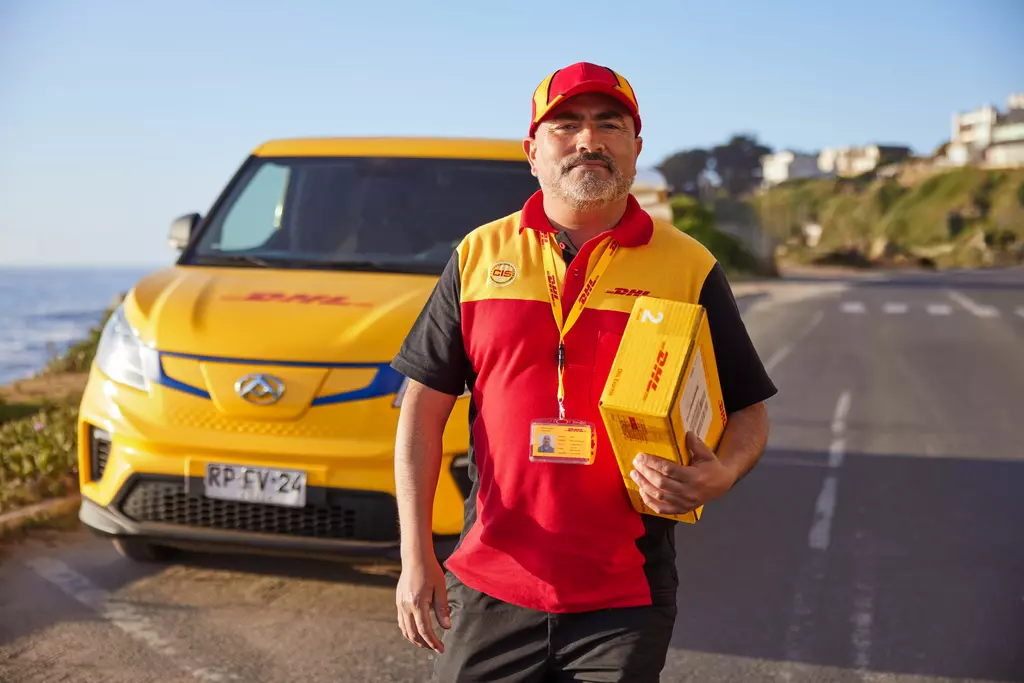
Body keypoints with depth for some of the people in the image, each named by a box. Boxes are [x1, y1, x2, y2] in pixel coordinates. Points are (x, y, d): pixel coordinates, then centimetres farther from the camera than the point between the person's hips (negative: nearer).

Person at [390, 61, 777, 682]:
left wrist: (720, 476, -17)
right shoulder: (479, 256, 4)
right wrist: (416, 555, -2)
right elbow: (424, 410, 4)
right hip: (489, 589, 1)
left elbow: (749, 412, 5)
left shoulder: (690, 267, 1)